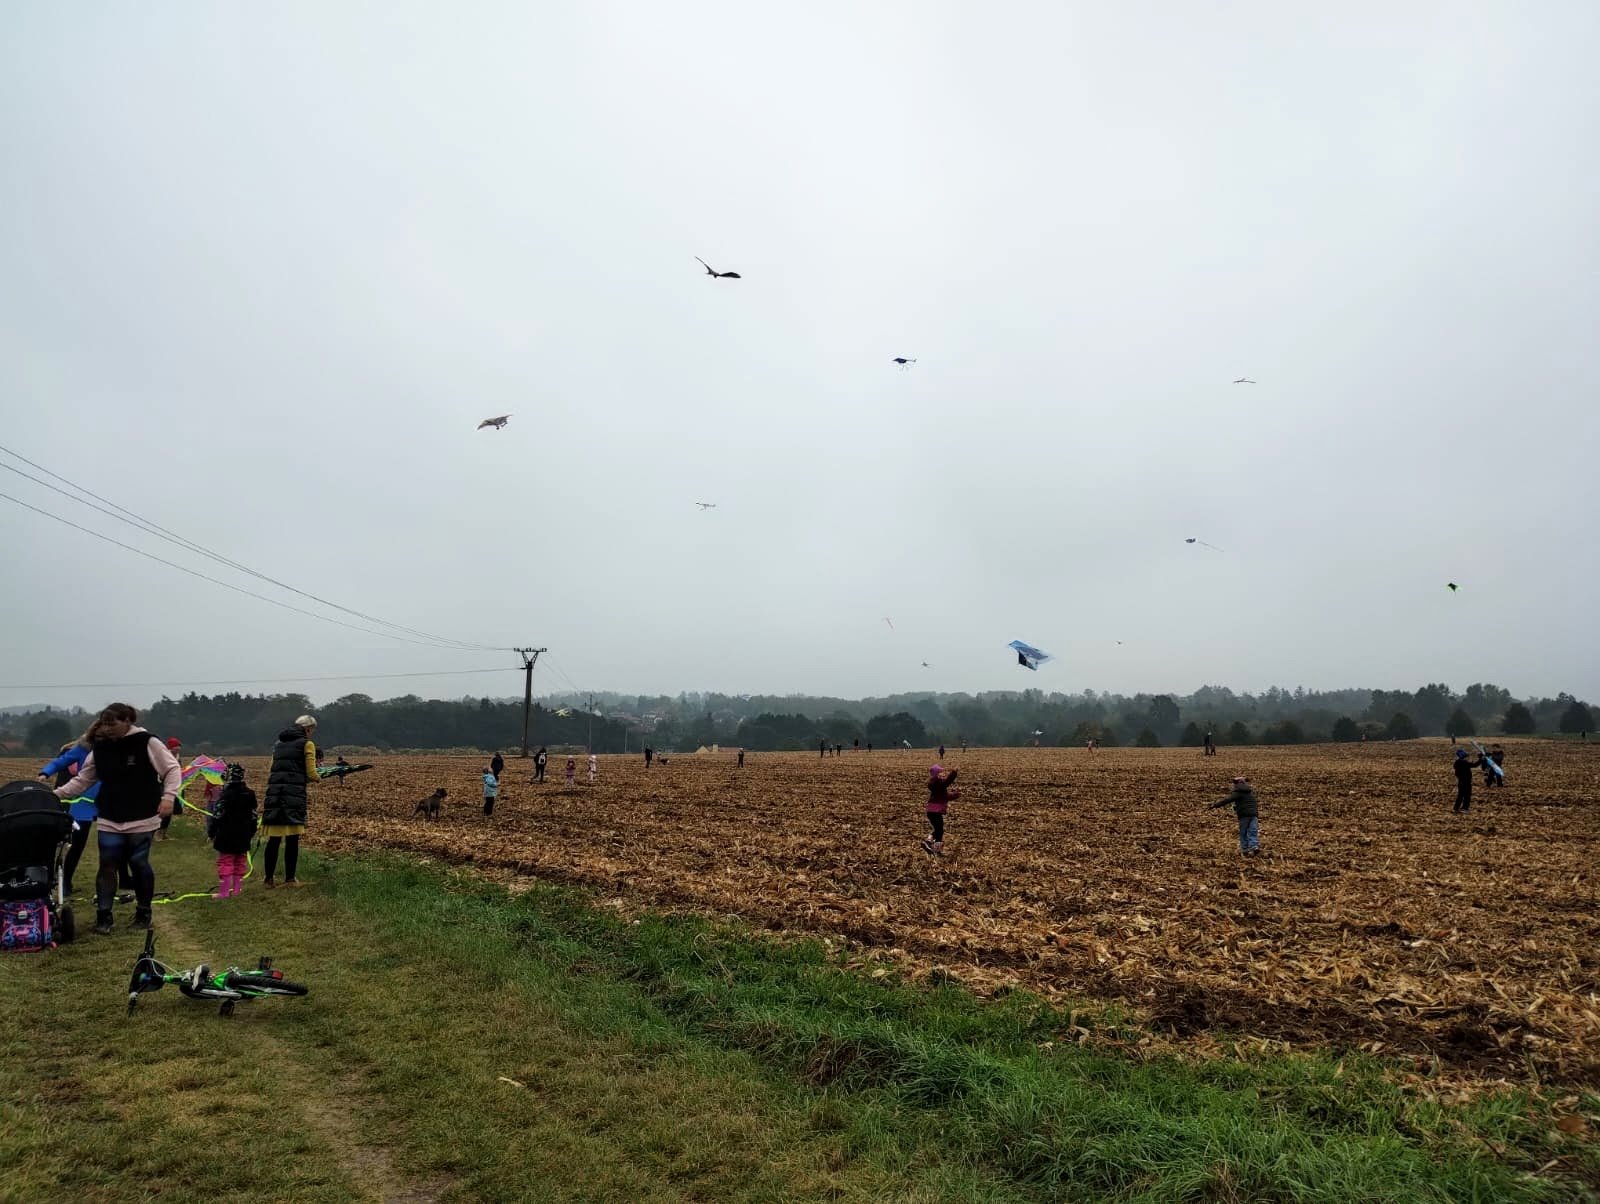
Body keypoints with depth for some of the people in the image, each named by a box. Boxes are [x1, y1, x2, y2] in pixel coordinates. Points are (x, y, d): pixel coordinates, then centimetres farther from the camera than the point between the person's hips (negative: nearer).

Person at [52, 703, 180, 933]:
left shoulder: (147, 743, -9)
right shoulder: (100, 748, 4)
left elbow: (172, 768, -6)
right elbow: (82, 781, 10)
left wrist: (168, 796, -15)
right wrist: (55, 794, -1)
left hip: (142, 820, -3)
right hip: (110, 821, 4)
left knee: (139, 865, 6)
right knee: (108, 866, 1)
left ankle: (143, 913, 21)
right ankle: (103, 916, 9)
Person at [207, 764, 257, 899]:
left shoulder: (225, 795, -14)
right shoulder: (249, 794, 6)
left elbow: (217, 816, -12)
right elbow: (253, 816, 13)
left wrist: (211, 832, 0)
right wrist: (251, 832, 23)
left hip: (226, 837, -6)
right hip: (243, 837, 6)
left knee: (225, 862, -1)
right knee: (240, 861, 13)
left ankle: (224, 891, -3)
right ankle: (237, 889, 18)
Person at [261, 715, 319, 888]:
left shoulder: (279, 743, 22)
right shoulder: (307, 744, 2)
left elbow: (271, 771, 23)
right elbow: (311, 774, -3)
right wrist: (316, 777, 19)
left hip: (274, 791, 6)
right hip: (294, 792, -6)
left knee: (274, 838, 10)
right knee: (292, 838, 2)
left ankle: (268, 879, 14)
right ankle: (290, 878, 7)